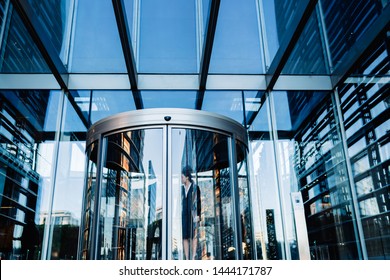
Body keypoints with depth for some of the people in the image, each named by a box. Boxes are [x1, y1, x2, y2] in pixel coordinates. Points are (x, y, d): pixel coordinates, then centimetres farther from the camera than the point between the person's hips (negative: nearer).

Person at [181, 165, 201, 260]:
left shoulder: (195, 187, -4)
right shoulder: (181, 188, 10)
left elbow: (198, 202, -5)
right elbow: (180, 202, 12)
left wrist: (198, 215, -13)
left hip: (193, 215, -4)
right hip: (184, 216, 4)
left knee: (193, 236, -2)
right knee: (185, 237, 3)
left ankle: (193, 258, 0)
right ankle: (187, 259, 7)